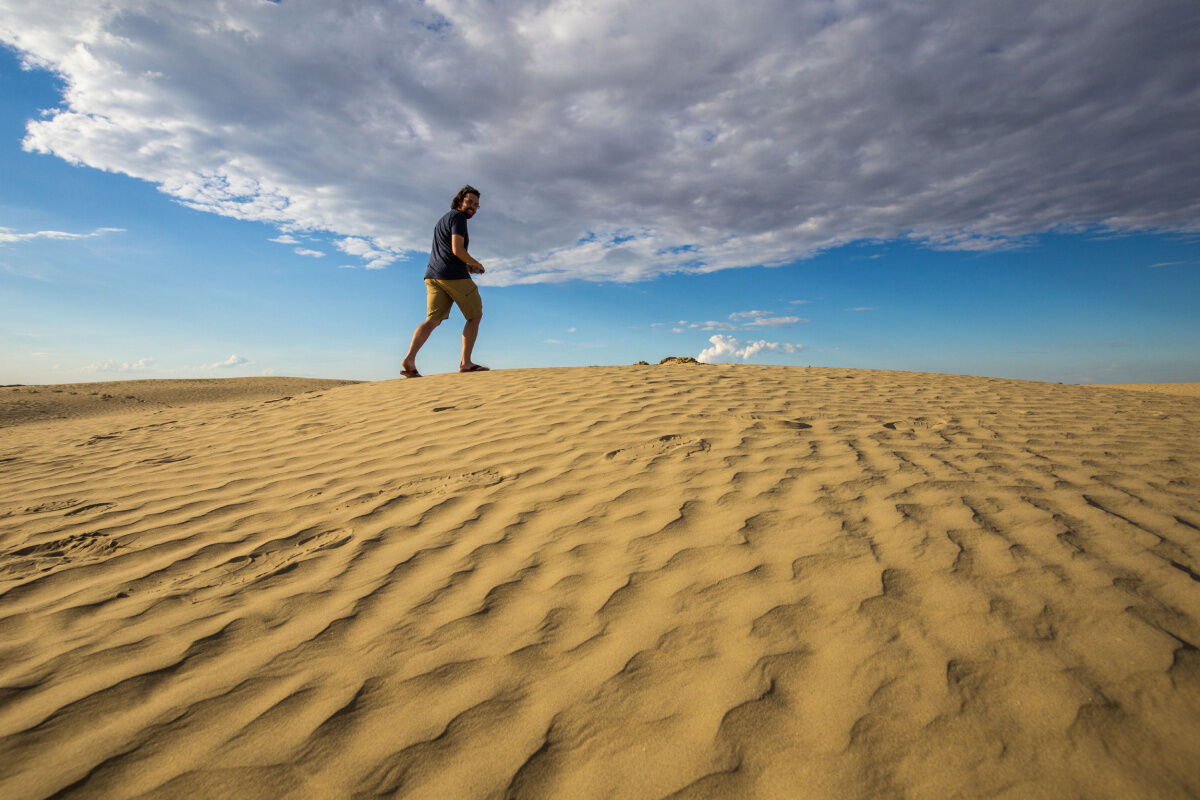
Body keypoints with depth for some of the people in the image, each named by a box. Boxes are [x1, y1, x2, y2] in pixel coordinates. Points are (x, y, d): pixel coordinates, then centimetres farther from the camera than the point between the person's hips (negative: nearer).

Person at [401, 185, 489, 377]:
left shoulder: (444, 219, 28)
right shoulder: (458, 217, -4)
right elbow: (457, 250, -17)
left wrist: (466, 265, 22)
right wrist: (475, 264, 0)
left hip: (433, 275, 8)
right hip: (454, 275, -8)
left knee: (433, 320, 0)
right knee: (475, 316, 5)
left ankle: (410, 360, -18)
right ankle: (465, 362, 0)